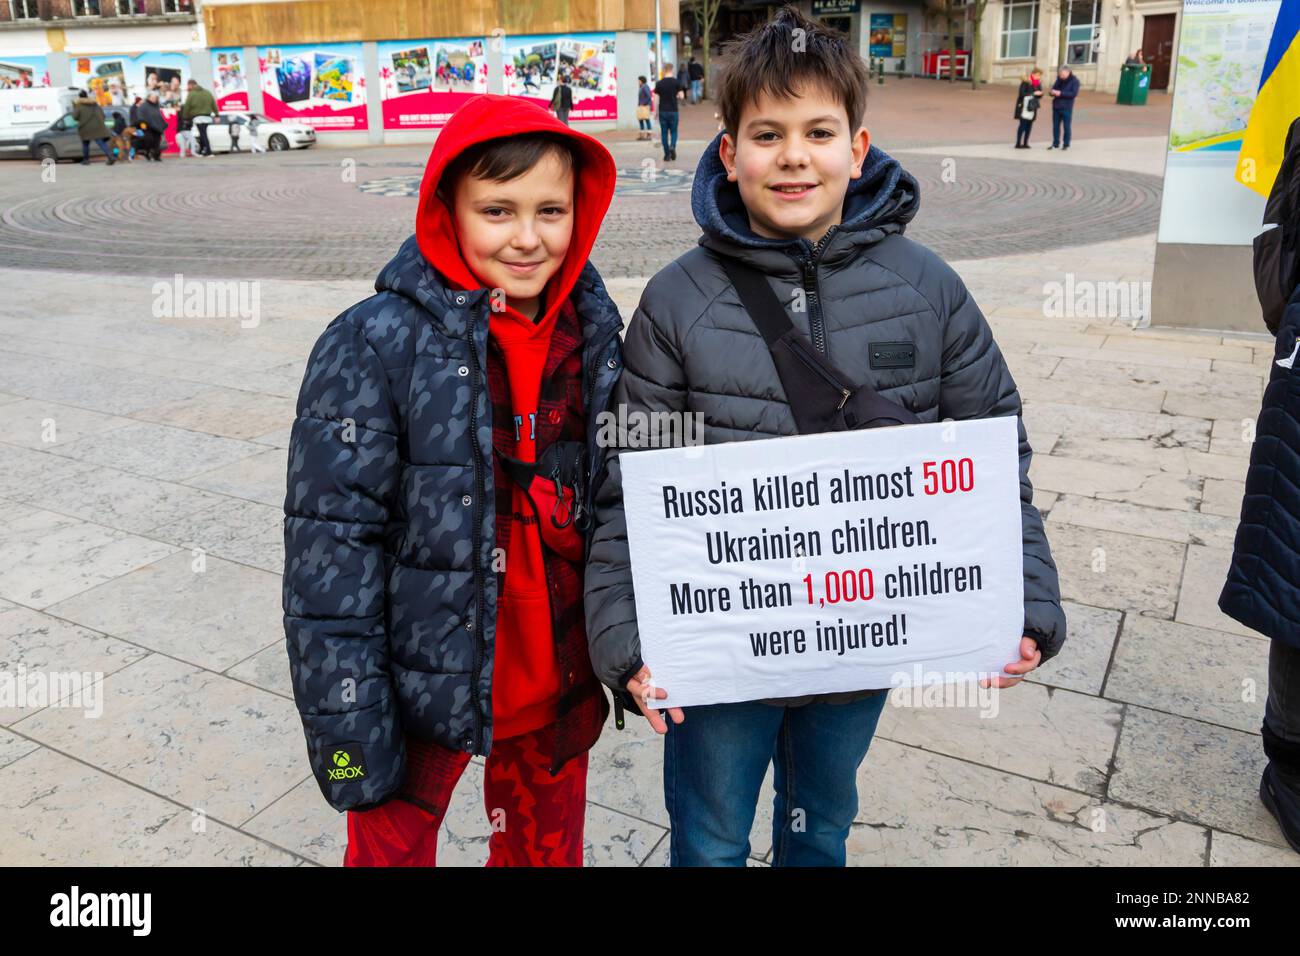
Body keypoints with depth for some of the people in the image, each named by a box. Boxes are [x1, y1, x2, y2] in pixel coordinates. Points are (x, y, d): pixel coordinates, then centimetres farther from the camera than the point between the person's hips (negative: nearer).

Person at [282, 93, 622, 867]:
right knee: (392, 846, 18)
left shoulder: (597, 333, -2)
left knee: (548, 848, 24)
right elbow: (331, 548, -16)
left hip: (560, 690, 4)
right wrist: (348, 729, -15)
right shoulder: (375, 346, -17)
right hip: (419, 693, -3)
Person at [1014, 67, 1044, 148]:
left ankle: (1025, 143, 10)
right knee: (1023, 125, -7)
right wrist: (1033, 93, -18)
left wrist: (1040, 94, -10)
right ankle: (1018, 143, -4)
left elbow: (1039, 95, 14)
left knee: (1029, 125, 5)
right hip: (1024, 106, -6)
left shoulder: (1038, 83, 11)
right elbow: (1022, 93, -17)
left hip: (1033, 107, 6)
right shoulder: (1025, 82, -9)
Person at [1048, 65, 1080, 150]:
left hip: (1066, 108, -5)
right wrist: (1053, 92, -10)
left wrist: (1061, 93, -22)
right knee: (1055, 126, 8)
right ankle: (1055, 144, 18)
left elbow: (1074, 93, -14)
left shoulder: (1074, 81, -6)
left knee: (1066, 127, 2)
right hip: (1056, 106, 5)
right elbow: (1054, 88, 16)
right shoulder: (1059, 79, 9)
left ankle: (1066, 144, 10)